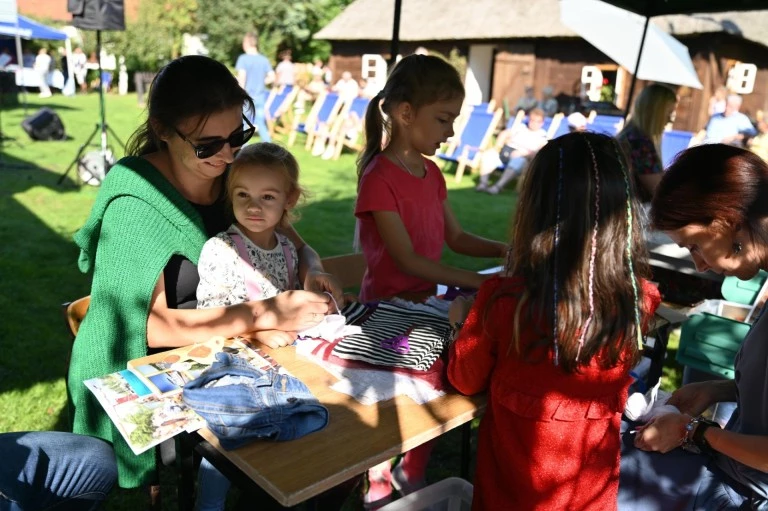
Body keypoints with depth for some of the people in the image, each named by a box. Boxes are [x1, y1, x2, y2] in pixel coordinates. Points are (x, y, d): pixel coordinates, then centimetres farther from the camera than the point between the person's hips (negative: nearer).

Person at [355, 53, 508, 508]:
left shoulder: (431, 173, 4)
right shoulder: (379, 178, -20)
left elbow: (456, 238, 11)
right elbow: (407, 260, -24)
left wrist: (505, 250, -5)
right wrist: (481, 282, -27)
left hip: (425, 303, 7)